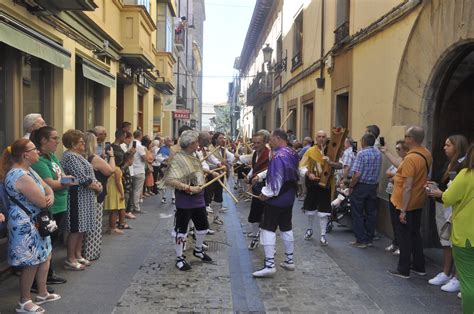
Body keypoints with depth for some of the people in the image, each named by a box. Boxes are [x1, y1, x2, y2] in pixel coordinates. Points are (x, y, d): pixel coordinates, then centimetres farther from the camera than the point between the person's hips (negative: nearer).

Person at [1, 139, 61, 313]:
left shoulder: (28, 170, 9)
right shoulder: (20, 176, -26)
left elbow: (47, 188, 9)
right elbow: (42, 202, -25)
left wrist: (51, 197, -14)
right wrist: (46, 198, -1)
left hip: (35, 222, 10)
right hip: (25, 225, -10)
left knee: (45, 257, 18)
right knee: (31, 264, 2)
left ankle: (42, 293, 33)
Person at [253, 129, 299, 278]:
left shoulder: (278, 156, -23)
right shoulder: (292, 154, 7)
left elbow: (276, 179, -23)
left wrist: (267, 193, -9)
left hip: (276, 199, -9)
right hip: (289, 198, 9)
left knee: (268, 229, -3)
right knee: (286, 228, 17)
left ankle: (269, 265, -3)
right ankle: (289, 261, 27)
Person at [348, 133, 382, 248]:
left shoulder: (362, 153, -16)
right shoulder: (378, 153, 4)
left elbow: (357, 174, -19)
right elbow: (377, 171, 8)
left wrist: (351, 187, -11)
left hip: (360, 186, -6)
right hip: (373, 186, 6)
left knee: (358, 214, 3)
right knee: (371, 213, 12)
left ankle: (361, 240, 6)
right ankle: (369, 239, 19)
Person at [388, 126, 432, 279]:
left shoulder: (411, 158, -25)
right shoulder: (427, 154, 2)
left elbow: (408, 186, -26)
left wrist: (403, 210, -21)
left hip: (407, 203, -8)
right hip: (418, 202, 8)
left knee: (405, 235, 3)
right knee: (415, 233, 18)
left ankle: (403, 269, 12)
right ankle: (419, 266, 28)